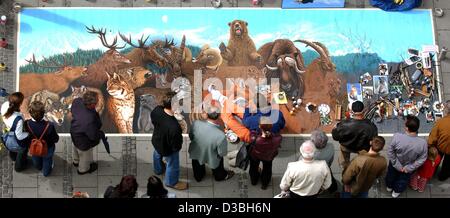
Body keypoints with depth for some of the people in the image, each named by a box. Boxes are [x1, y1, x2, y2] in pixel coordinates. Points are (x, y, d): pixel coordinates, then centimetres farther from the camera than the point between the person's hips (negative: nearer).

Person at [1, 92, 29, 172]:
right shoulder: (18, 119, -46)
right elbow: (19, 136, -32)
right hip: (20, 142, -6)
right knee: (22, 152, 29)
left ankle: (14, 158, 72)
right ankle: (19, 166, 58)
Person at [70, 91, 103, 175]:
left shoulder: (77, 101, -29)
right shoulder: (89, 121, -47)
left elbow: (72, 110, -4)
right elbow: (94, 136, -28)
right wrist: (102, 134, -9)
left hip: (75, 132, 6)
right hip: (84, 141, -6)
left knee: (77, 148, 37)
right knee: (85, 155, 28)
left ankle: (76, 161, 69)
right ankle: (83, 169, 59)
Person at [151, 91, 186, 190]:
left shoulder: (157, 110, -30)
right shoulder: (174, 127, -48)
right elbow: (176, 146, -31)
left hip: (156, 141, 6)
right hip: (168, 149, -6)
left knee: (157, 155, 38)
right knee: (172, 165, 26)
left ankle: (158, 169, 70)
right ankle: (171, 182, 56)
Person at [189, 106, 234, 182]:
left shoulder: (196, 123, -32)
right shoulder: (220, 136, -40)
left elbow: (191, 136, -11)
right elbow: (222, 153, -23)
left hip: (195, 154, 2)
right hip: (211, 158, -1)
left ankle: (198, 176, 66)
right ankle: (220, 176, 61)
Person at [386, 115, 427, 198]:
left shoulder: (397, 137, -38)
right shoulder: (423, 143, -34)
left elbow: (390, 152, -25)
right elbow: (422, 159, -21)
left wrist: (397, 165, -14)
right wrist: (409, 168, -11)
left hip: (395, 165, 0)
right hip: (408, 168, 1)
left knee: (391, 175, 34)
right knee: (403, 180, 33)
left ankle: (389, 187, 62)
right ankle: (396, 192, 57)